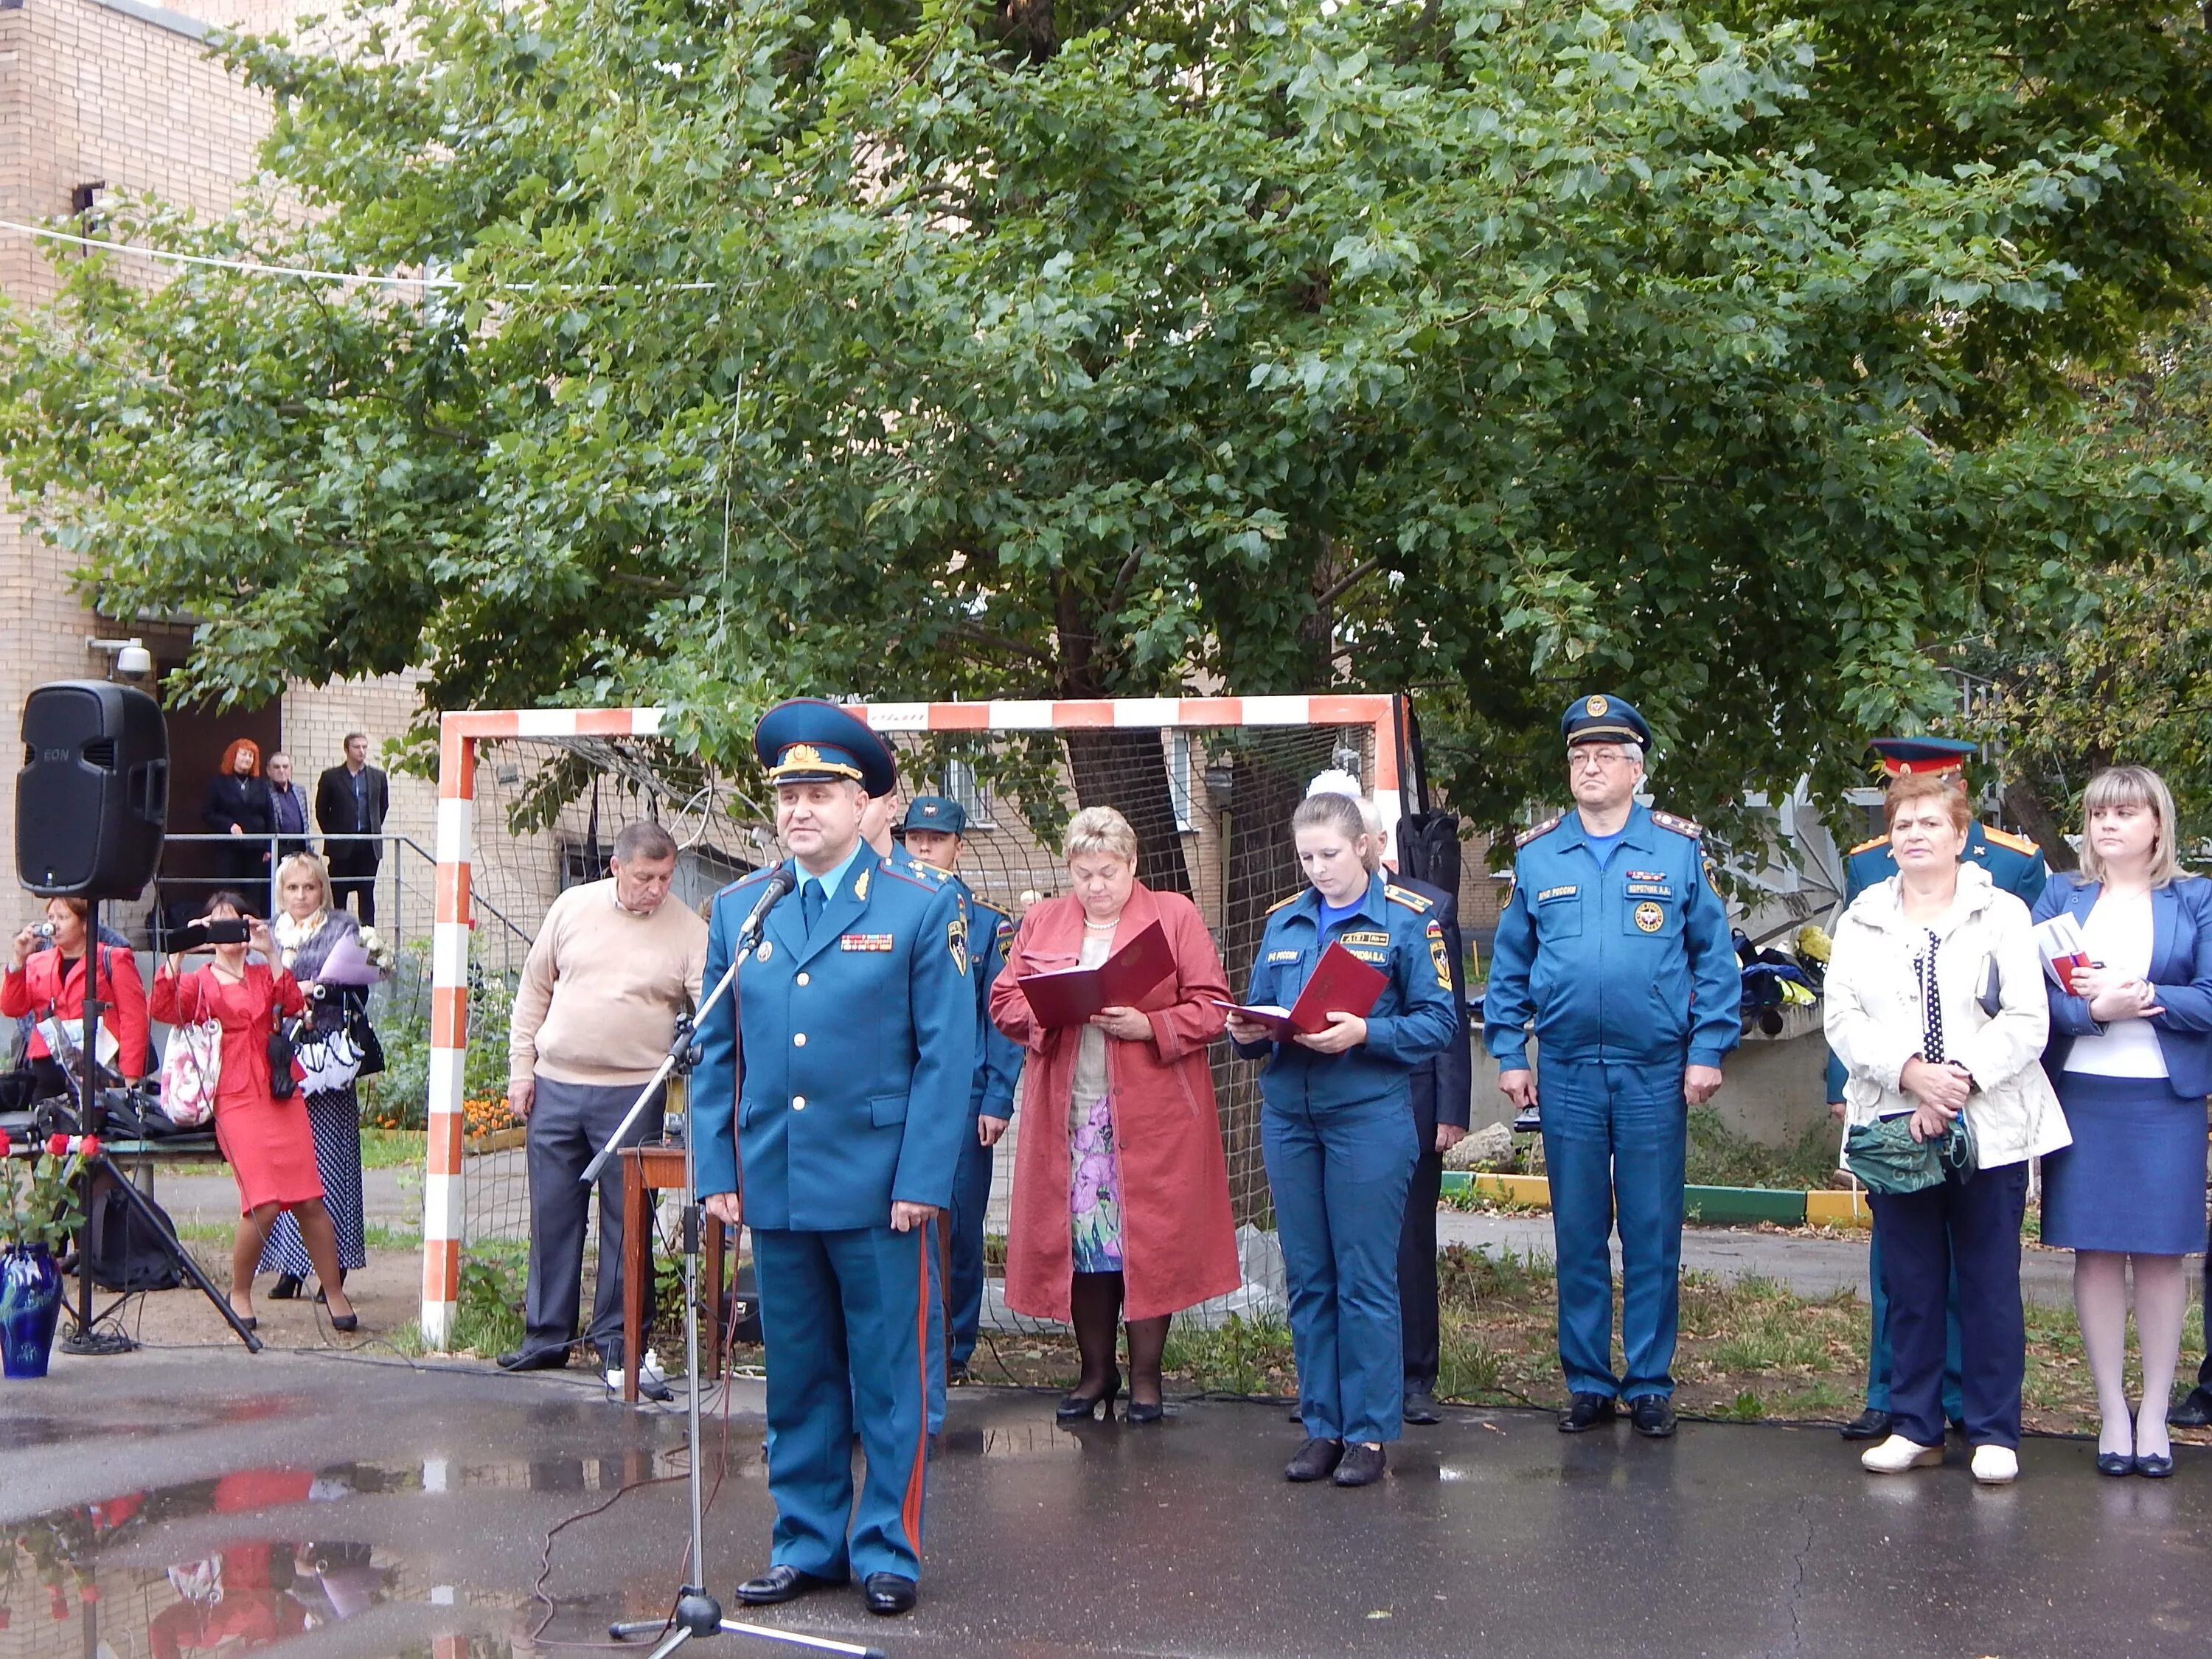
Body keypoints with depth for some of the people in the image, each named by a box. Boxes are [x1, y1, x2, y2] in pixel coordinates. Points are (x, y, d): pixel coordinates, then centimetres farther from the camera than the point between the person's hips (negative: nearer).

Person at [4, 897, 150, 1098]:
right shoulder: (37, 963, 18)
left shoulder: (112, 959, 4)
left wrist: (130, 1075, -11)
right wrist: (19, 960, -1)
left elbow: (133, 1017, -3)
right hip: (48, 1068, 4)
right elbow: (12, 1009, 9)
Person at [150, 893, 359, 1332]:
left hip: (280, 1095, 3)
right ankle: (239, 1294, 5)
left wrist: (271, 953, -5)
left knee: (310, 1199, -3)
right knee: (263, 1204, -15)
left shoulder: (264, 974, 21)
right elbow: (163, 1010, -7)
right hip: (235, 1099, -3)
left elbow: (293, 1004, 1)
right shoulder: (198, 983, 13)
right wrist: (177, 954, -11)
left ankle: (335, 1295, 6)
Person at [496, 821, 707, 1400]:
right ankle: (546, 1338, 21)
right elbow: (534, 993, 9)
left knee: (627, 1224, 1)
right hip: (555, 1089, 2)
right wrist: (520, 1068, 5)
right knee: (552, 1219, 9)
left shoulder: (689, 931, -4)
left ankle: (619, 1346, 11)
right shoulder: (572, 908, 2)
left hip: (632, 1096, -2)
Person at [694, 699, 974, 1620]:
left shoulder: (922, 910, -2)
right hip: (775, 1187, 3)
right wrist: (716, 1172, 3)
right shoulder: (737, 909, 9)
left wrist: (922, 1181, -11)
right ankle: (805, 1544, 22)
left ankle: (888, 1551, 15)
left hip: (879, 1187, -3)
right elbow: (716, 1052, 11)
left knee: (889, 1378, 4)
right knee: (797, 1377, 12)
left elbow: (947, 1055, -5)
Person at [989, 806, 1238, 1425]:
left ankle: (1145, 1376, 10)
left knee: (1150, 1240, -1)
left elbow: (1211, 1004, -3)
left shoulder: (1176, 916, 2)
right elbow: (1004, 1002, 11)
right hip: (1067, 1113, 3)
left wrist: (1149, 1026, -18)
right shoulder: (1039, 923, 13)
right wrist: (1049, 1012, -10)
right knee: (1078, 1237, 4)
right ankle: (1096, 1372, 16)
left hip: (1151, 1115, -3)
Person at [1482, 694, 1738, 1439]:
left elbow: (1715, 956, 2)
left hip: (1656, 1074, -2)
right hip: (1567, 1074, 2)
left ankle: (1650, 1385, 14)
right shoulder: (1536, 856, 6)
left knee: (1653, 1238, 4)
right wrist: (1508, 1055, 4)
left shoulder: (1679, 849, 1)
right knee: (1577, 1237, 8)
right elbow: (1508, 964, 10)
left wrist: (1708, 1050, -5)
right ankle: (1587, 1383, 18)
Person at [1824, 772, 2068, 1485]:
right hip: (1895, 1126, 2)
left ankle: (1995, 1432, 8)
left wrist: (1960, 1081, -16)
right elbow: (1844, 1021, 1)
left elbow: (2027, 1022, -4)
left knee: (1990, 1284, 0)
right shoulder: (1862, 921, 12)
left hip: (1990, 1127, -2)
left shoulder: (2002, 914, 5)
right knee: (1910, 1284, 5)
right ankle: (1915, 1426, 13)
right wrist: (1910, 1073, -15)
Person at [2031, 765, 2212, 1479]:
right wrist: (2093, 1010, -18)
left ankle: (2155, 1415, 11)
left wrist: (2139, 995, -15)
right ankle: (2113, 1412, 11)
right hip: (2080, 1096, 1)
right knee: (2095, 1252, 3)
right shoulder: (2060, 897, 9)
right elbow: (2026, 991, -2)